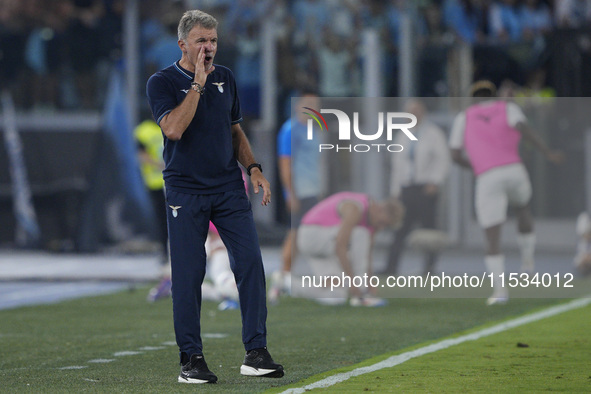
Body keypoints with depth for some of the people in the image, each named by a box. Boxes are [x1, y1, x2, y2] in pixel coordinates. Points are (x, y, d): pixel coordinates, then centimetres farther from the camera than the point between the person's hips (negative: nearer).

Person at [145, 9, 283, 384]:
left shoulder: (226, 78, 11)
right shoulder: (163, 82, -5)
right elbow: (174, 128, -21)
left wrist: (253, 168, 8)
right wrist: (198, 83, -18)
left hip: (229, 188, 4)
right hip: (185, 192, -4)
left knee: (250, 261, -7)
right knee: (188, 273, -3)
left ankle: (256, 352, -4)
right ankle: (191, 357, 6)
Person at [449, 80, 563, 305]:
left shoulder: (463, 118, 18)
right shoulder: (508, 108, 15)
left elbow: (455, 156, 14)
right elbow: (523, 129, -7)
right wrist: (548, 153, -11)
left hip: (487, 178, -1)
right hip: (514, 170, 1)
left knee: (493, 239, 3)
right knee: (523, 208, 35)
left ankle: (499, 289, -10)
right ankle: (527, 261, 29)